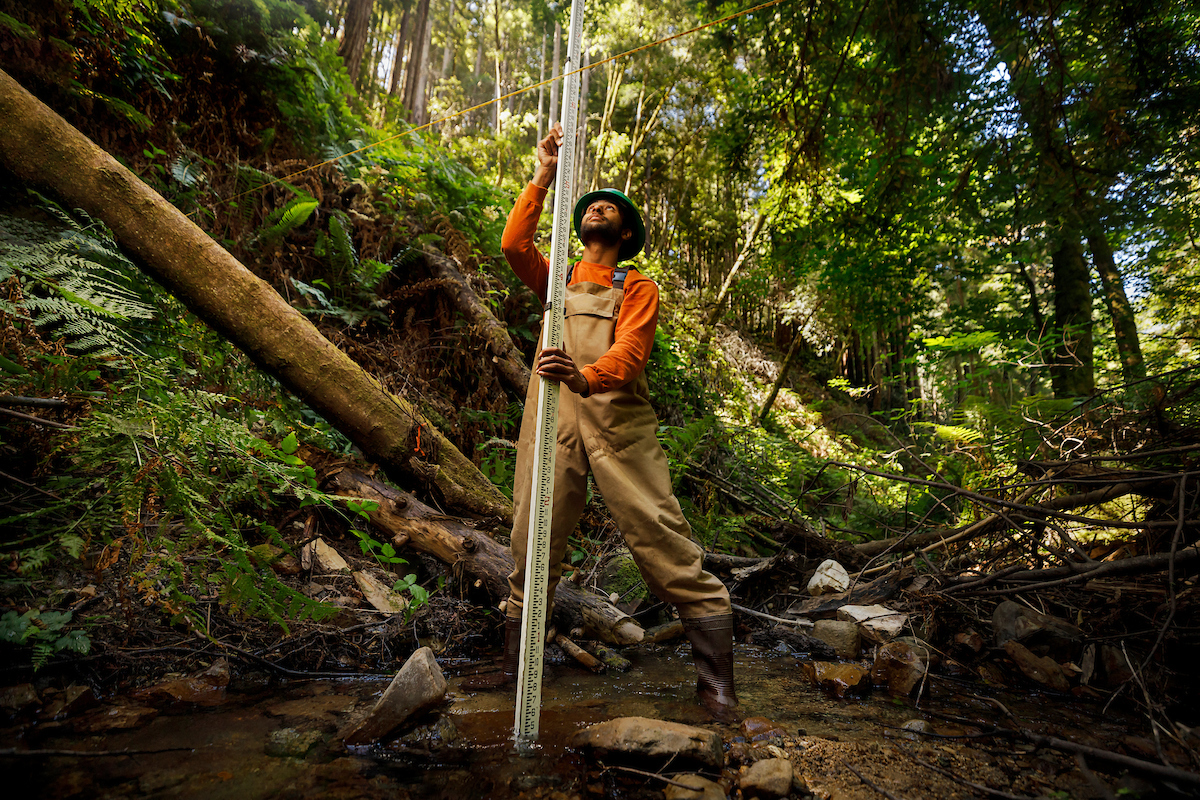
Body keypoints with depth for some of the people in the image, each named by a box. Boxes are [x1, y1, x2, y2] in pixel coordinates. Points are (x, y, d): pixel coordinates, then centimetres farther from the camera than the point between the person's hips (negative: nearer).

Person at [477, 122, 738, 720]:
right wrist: (543, 177, 5)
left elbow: (630, 351, -5)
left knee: (661, 534, -9)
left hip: (619, 423, -3)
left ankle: (716, 680, -1)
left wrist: (586, 375, -26)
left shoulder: (638, 287, 14)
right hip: (553, 423, 3)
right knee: (533, 540, 3)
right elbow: (514, 244, 8)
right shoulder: (557, 280, 27)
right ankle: (514, 665, 18)